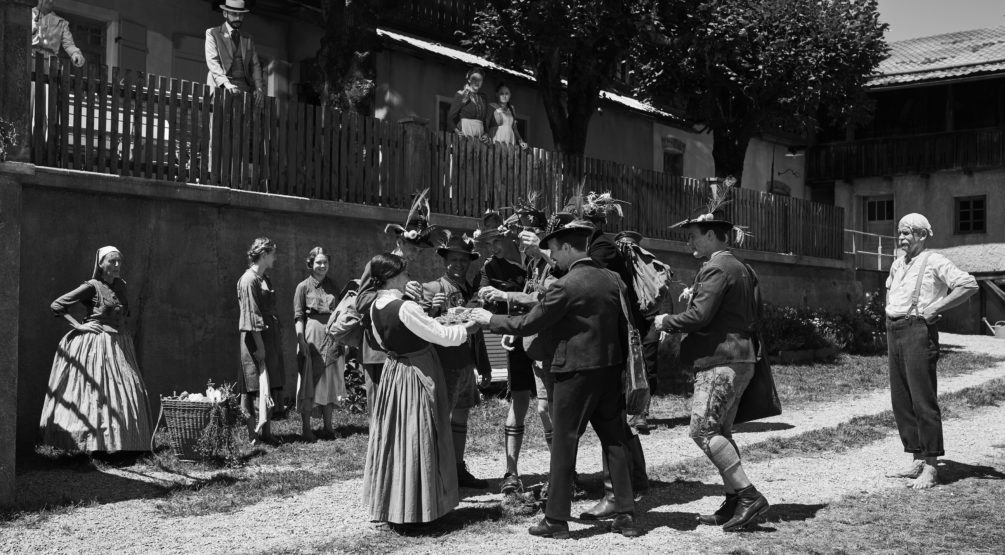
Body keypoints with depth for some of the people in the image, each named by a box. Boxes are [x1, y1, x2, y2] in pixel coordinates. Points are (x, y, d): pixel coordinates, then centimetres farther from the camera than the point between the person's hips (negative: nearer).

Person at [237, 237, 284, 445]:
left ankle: (264, 429, 12)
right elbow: (251, 314, -17)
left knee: (270, 384, 8)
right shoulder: (248, 280, -12)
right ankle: (256, 430, -8)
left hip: (269, 336, 9)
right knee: (261, 382, -10)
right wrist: (259, 344, -20)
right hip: (255, 337, -9)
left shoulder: (264, 279, 16)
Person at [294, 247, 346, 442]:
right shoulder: (303, 287, -1)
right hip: (312, 337, -4)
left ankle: (328, 426, 16)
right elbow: (298, 316, -5)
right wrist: (301, 340, -14)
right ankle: (306, 428, 5)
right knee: (309, 382, -1)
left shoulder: (332, 286, 11)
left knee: (330, 381, 8)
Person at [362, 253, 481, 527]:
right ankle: (416, 507, 11)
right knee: (417, 439, 3)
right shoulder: (405, 308, -25)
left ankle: (389, 503, 28)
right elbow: (443, 336, -20)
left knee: (393, 435, 17)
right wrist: (472, 326, -6)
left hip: (392, 372, 8)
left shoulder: (375, 307, -1)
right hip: (417, 375, -8)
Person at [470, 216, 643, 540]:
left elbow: (528, 324, -12)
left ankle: (556, 519, 10)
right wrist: (622, 365, 18)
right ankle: (626, 515, 13)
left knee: (564, 444, 3)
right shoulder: (613, 280, 4)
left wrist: (490, 319, 1)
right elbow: (625, 328, 10)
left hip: (575, 372, -6)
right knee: (615, 441, 11)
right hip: (610, 370, 6)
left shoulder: (565, 286, -16)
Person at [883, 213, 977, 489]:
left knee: (923, 399, -9)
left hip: (918, 329, -8)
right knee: (901, 401, 9)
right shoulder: (897, 264, 17)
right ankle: (917, 461, 17)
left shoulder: (934, 262, -5)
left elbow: (969, 284, -15)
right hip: (894, 331, 8)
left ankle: (930, 466, -5)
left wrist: (936, 307, -16)